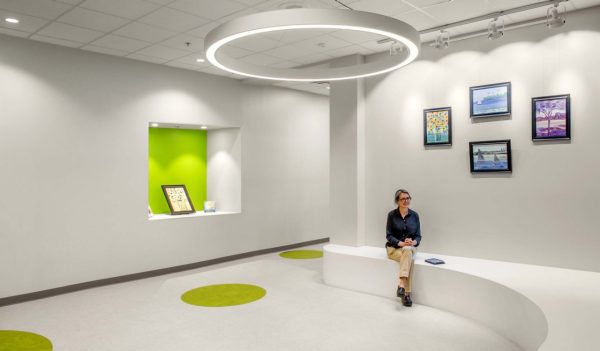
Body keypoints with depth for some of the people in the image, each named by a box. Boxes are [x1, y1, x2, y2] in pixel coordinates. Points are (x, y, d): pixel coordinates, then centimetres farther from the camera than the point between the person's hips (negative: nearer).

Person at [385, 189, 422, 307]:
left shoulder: (414, 215, 3)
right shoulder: (392, 215, -4)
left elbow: (418, 235, 4)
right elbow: (389, 235, -6)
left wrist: (413, 242, -18)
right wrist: (401, 243, -22)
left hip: (410, 248, 2)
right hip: (394, 248, -2)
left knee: (408, 251, -34)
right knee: (408, 257, -33)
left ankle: (401, 286, -38)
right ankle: (406, 294, -35)